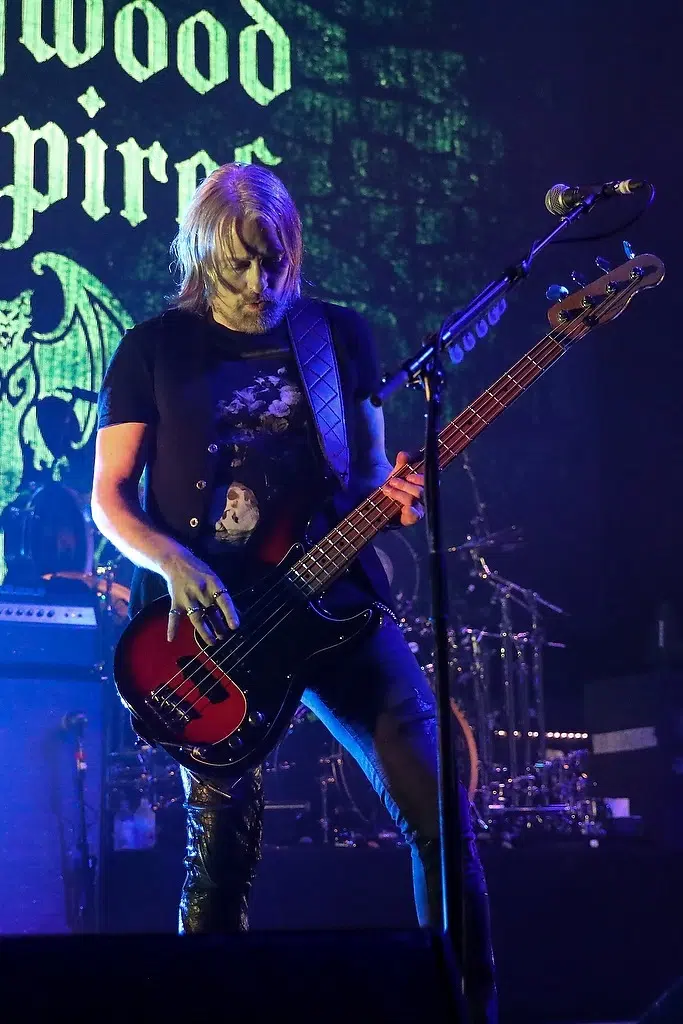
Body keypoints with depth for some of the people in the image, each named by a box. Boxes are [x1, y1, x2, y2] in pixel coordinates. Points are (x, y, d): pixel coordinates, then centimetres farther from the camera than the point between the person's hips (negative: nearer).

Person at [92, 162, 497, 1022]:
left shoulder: (342, 335, 11)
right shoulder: (155, 349, 5)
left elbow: (367, 474, 15)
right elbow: (109, 495, 4)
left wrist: (396, 497, -10)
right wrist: (173, 564, -16)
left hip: (333, 597, 2)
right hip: (210, 619, -2)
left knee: (435, 804, -9)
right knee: (223, 845, -5)